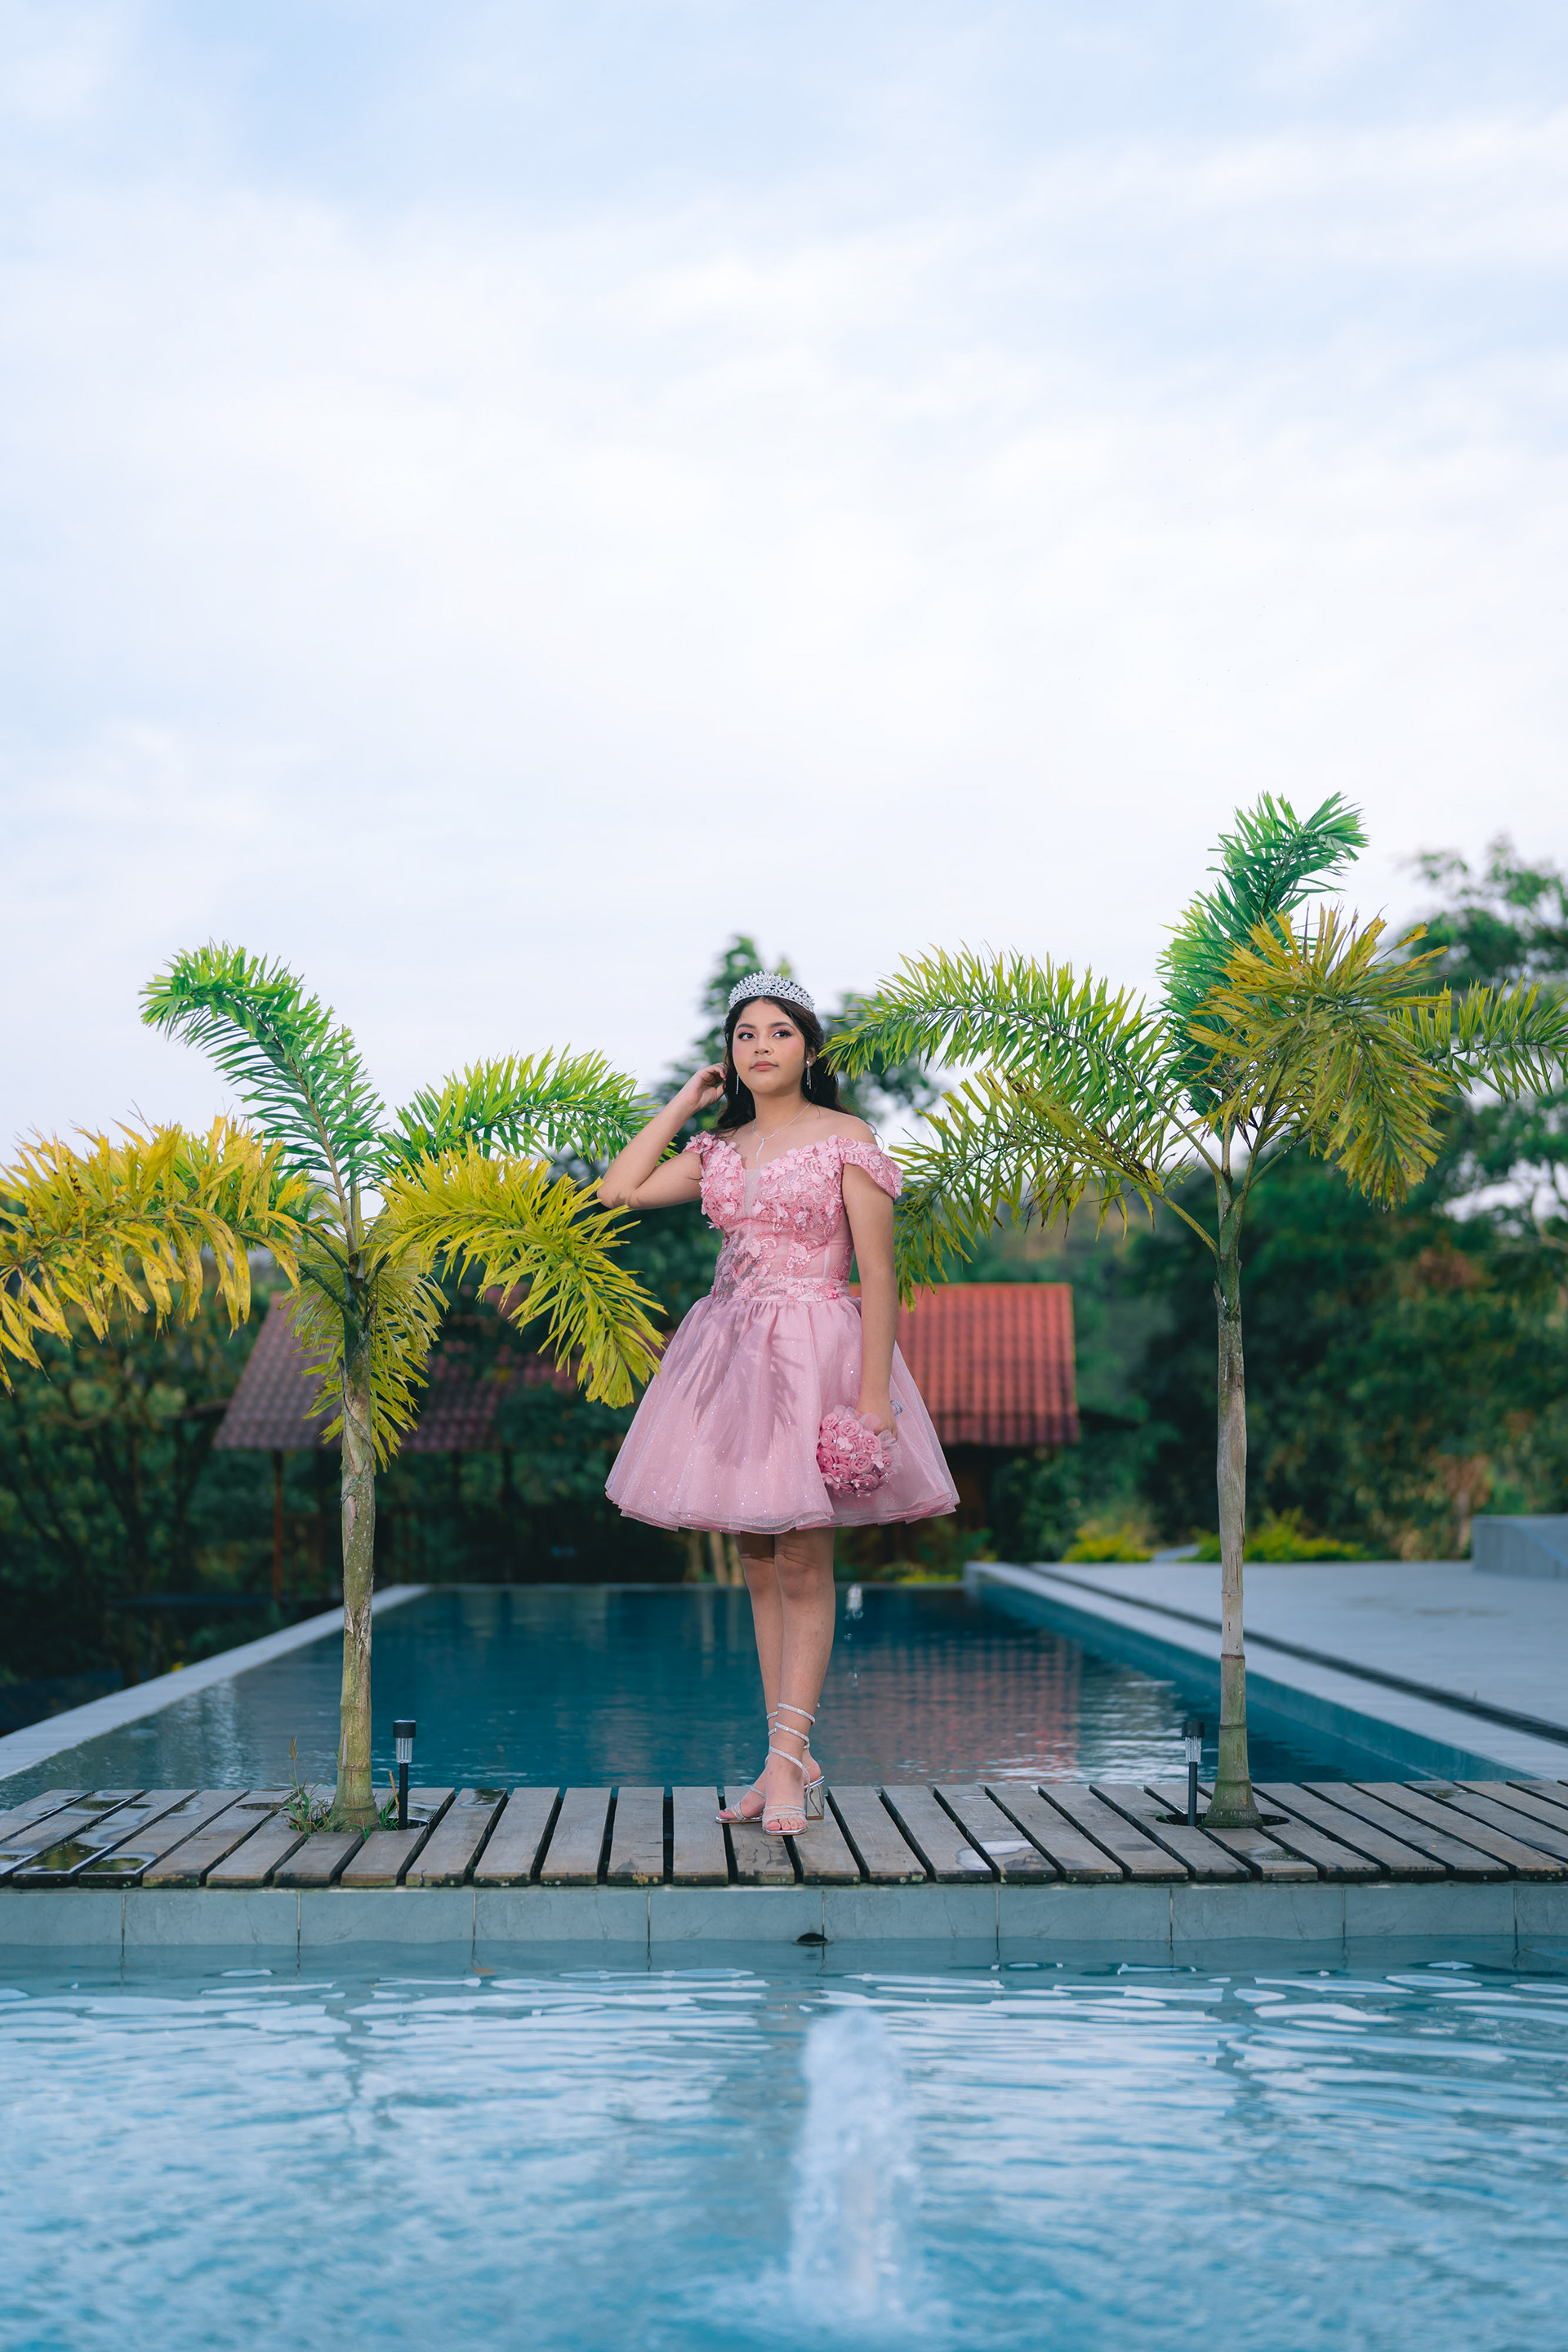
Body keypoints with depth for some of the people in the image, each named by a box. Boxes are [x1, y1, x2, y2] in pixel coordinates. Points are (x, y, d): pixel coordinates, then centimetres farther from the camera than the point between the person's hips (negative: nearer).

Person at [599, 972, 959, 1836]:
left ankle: (785, 1756, -3)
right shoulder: (719, 1149, 12)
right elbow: (618, 1189, 7)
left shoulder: (846, 1139, -4)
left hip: (815, 1354, -6)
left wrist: (873, 1397, -15)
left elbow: (878, 1275, -8)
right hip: (730, 1356, 6)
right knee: (759, 1567, 7)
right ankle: (792, 1763, 13)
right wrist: (684, 1102, 10)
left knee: (803, 1567, -5)